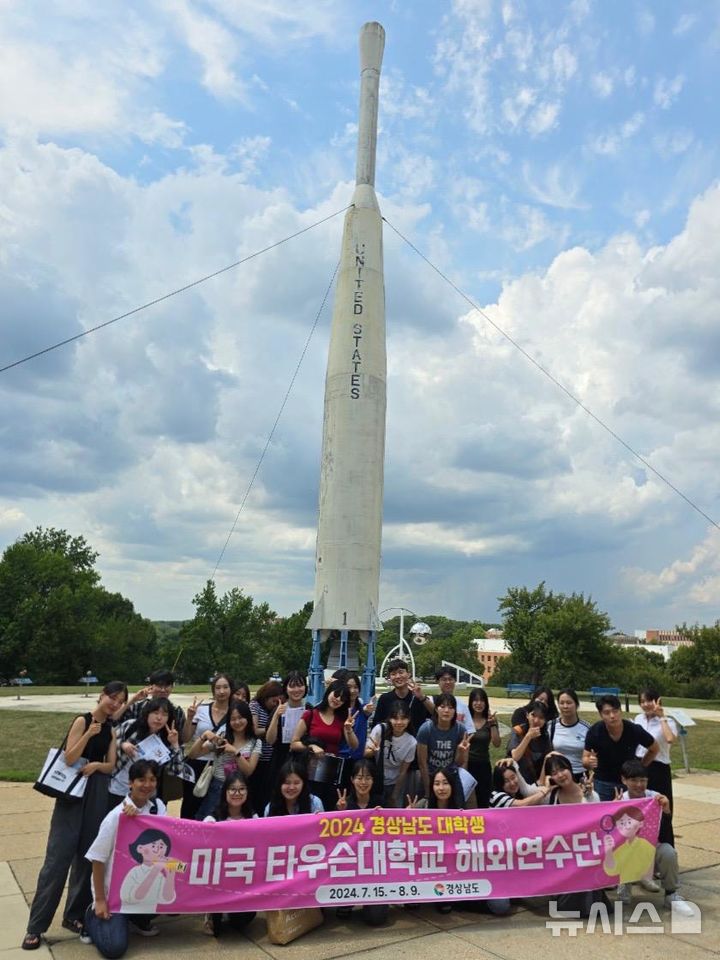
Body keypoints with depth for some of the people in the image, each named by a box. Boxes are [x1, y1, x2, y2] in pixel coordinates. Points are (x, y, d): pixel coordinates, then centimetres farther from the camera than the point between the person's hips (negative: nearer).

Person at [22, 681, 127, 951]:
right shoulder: (82, 721, -8)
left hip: (98, 795, 5)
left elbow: (111, 766, 6)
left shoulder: (111, 729, 7)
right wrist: (88, 735, -26)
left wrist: (97, 765, -14)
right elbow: (68, 760, -15)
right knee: (58, 857, -5)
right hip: (73, 792, -5)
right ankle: (36, 926, 6)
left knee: (87, 856, 10)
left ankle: (74, 915, 23)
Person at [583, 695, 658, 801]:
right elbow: (585, 759, -12)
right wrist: (589, 762, -34)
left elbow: (654, 749, 3)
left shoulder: (635, 730, -17)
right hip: (603, 783, 0)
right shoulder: (594, 731, -18)